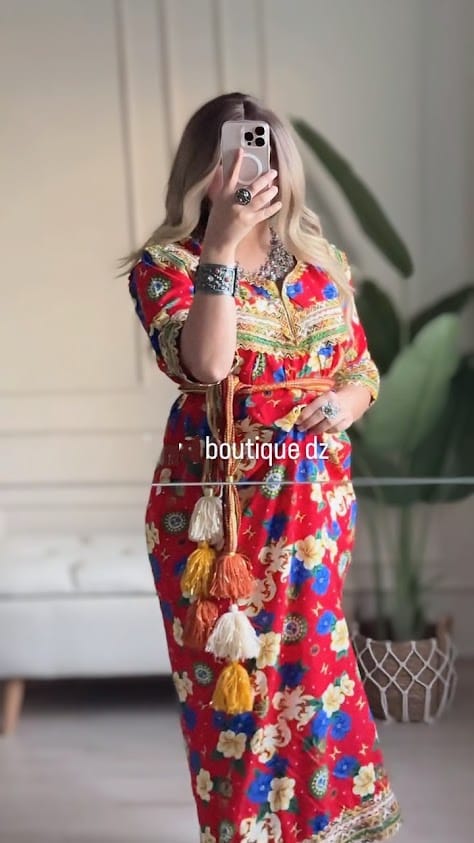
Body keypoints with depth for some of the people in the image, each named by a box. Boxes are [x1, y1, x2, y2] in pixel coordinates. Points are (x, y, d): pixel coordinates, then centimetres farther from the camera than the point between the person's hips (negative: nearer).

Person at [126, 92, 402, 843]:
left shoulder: (323, 262, 5)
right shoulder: (165, 265, -8)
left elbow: (361, 368, 12)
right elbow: (205, 365, -25)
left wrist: (343, 402, -11)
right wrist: (221, 251, -30)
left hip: (314, 501, 3)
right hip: (215, 508, -3)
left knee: (312, 669, 12)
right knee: (233, 683, 7)